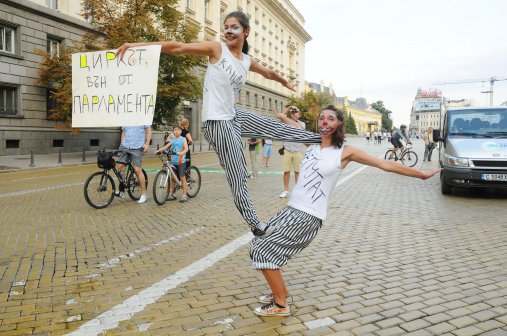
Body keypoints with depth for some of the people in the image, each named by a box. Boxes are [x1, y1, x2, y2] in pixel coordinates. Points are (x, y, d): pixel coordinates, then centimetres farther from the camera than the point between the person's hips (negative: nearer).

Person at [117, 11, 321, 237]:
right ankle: (255, 225, 10)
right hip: (218, 122, -7)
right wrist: (137, 45, -20)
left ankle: (319, 138, 40)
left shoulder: (248, 61, 10)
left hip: (234, 116, 7)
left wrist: (285, 83, 48)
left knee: (277, 128, 16)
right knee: (238, 178, -2)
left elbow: (268, 73, 30)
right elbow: (178, 48, -15)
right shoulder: (216, 49, -8)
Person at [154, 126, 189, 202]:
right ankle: (172, 194, 19)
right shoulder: (172, 140, 13)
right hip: (173, 161, 5)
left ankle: (184, 195, 1)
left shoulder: (183, 139, 1)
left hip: (181, 161, -4)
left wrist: (181, 153, -32)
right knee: (172, 177, 7)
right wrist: (159, 150, -12)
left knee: (182, 177, -4)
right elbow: (166, 146, 4)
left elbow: (186, 148, -13)